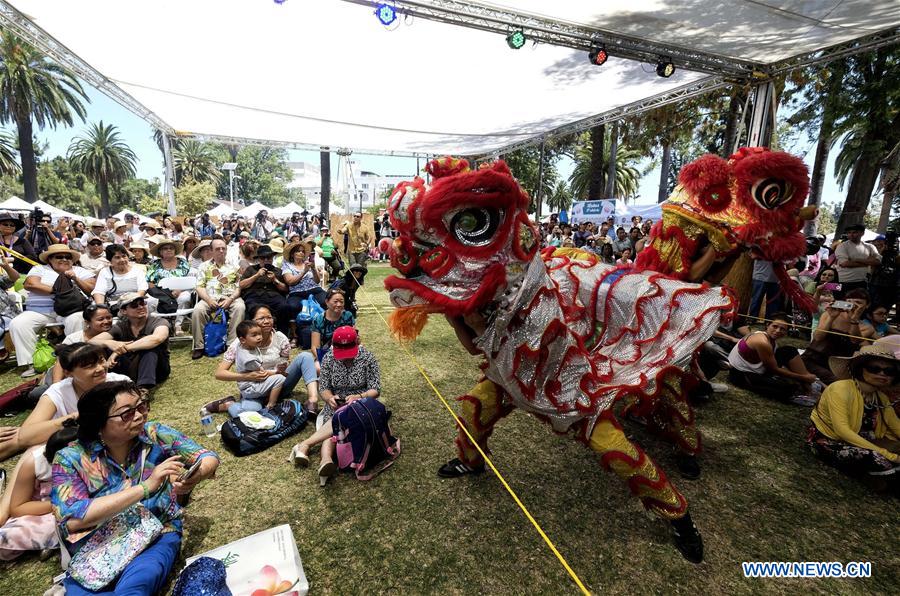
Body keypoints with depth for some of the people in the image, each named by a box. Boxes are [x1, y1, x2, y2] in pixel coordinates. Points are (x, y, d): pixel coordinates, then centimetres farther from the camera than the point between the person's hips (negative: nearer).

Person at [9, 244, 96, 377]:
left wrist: (76, 279, -7)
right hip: (39, 311, 3)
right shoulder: (40, 269, 18)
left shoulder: (79, 271, 18)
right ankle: (31, 363, -16)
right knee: (17, 324, -21)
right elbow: (29, 284, -2)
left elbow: (93, 289, 6)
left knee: (76, 319, -35)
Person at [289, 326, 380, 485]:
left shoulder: (368, 358, -7)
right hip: (336, 405, 2)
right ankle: (326, 460, -53)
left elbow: (375, 389, -10)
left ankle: (305, 445, -35)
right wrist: (330, 398, -23)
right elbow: (323, 387, 0)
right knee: (334, 425, -32)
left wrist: (359, 397, -30)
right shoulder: (328, 358, -1)